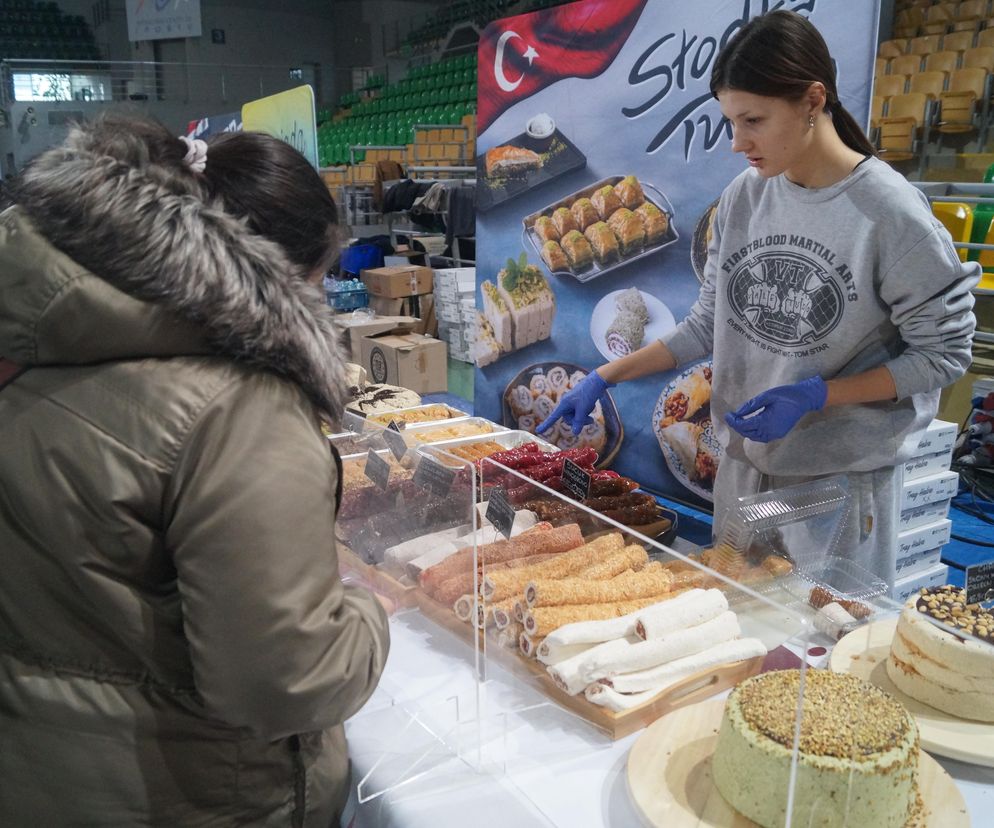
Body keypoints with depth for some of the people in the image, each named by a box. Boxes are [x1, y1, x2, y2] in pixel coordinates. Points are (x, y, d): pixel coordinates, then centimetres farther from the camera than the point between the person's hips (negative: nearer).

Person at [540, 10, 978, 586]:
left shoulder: (891, 213, -17)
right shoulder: (745, 197, -2)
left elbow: (942, 354, -10)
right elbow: (709, 324, 4)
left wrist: (814, 394, -20)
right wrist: (604, 378, -4)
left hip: (843, 478, -4)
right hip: (745, 464, 5)